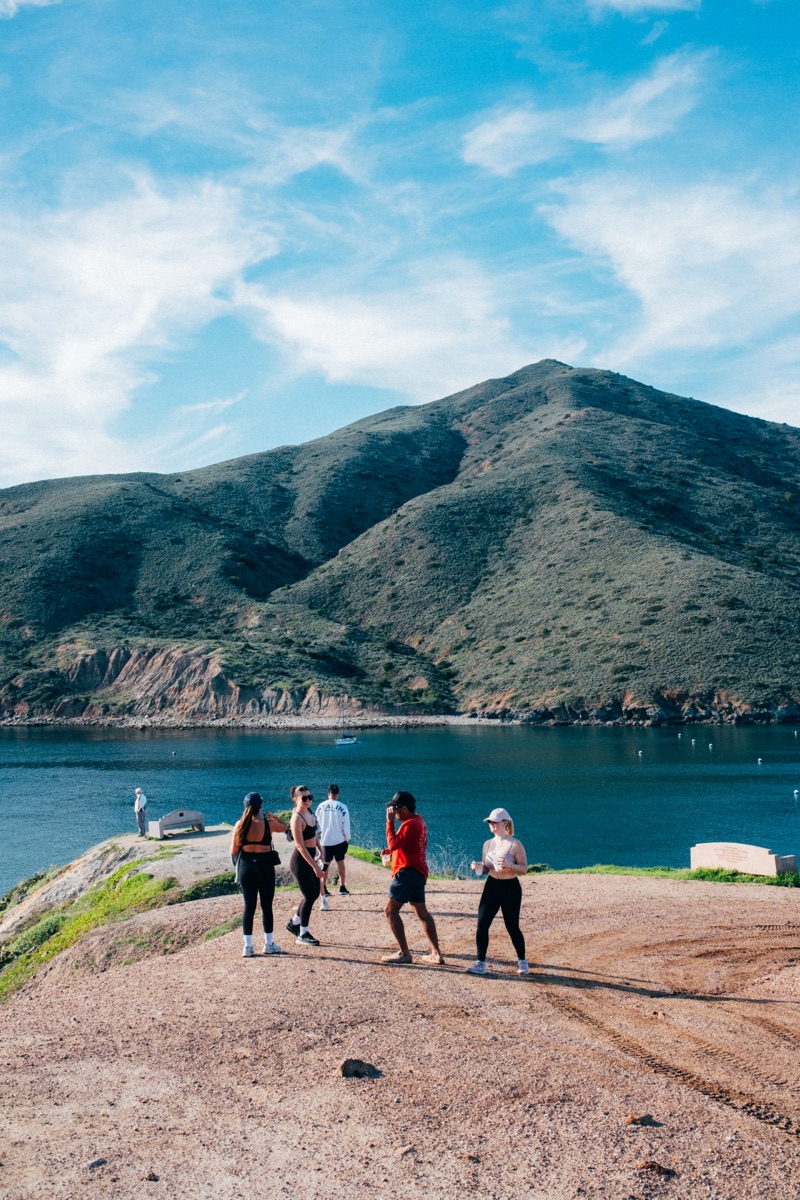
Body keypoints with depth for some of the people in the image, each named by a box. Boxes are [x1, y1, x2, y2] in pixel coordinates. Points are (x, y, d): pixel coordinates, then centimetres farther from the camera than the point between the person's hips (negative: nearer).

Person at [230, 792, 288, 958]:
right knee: (266, 906, 9)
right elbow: (285, 827, 12)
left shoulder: (240, 825, -6)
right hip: (265, 866, -2)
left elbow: (233, 851, -3)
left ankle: (248, 946, 11)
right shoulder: (268, 824, -9)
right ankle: (269, 944, 17)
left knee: (249, 906, 10)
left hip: (246, 866, 2)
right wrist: (273, 817, 24)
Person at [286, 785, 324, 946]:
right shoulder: (297, 818, -21)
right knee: (310, 896, -4)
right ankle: (303, 935, 9)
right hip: (301, 860, -9)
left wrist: (320, 851, 18)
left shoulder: (309, 812, 4)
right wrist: (315, 866, -25)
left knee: (314, 894, 15)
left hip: (311, 857, 9)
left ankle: (294, 922, 33)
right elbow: (300, 846, -24)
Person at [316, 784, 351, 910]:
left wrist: (320, 836, 20)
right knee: (340, 862, 15)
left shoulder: (321, 806, -3)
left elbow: (316, 824, 5)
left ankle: (323, 889, 3)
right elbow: (346, 827, -8)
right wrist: (347, 839, 7)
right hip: (339, 840, -1)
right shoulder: (342, 807, -11)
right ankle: (342, 887, 17)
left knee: (325, 864, 9)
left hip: (325, 840, 1)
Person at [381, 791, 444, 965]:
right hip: (419, 872, 10)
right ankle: (436, 953, 13)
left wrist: (390, 821, -16)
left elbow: (393, 844, -22)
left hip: (408, 872, -10)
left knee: (390, 910, -6)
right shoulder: (418, 820, 16)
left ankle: (404, 953, -7)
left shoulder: (409, 824, -16)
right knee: (422, 912, 14)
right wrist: (391, 851, 11)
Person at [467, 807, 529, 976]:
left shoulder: (515, 844, -10)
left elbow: (524, 868, -11)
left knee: (512, 927, 5)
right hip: (491, 886, 5)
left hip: (510, 888, -5)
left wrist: (509, 865, -29)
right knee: (482, 924, -4)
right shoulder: (488, 844, 5)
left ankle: (522, 961, 24)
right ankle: (480, 962, 4)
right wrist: (478, 867, -9)